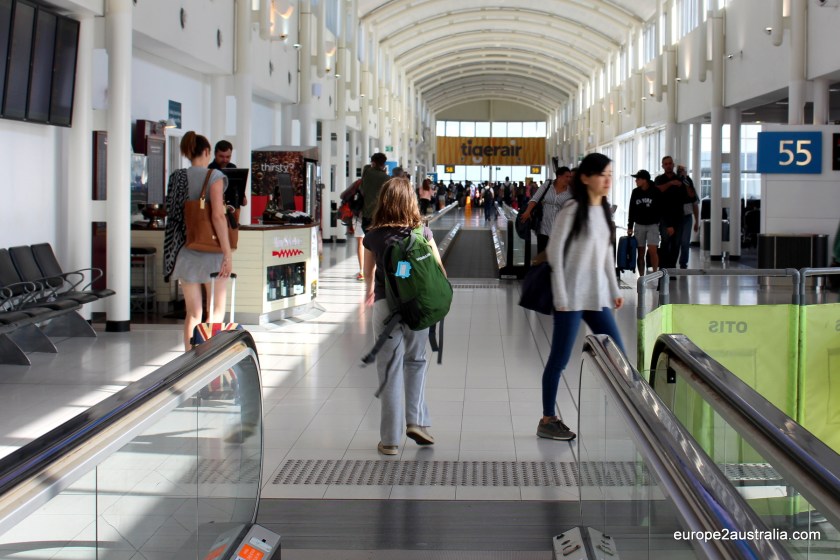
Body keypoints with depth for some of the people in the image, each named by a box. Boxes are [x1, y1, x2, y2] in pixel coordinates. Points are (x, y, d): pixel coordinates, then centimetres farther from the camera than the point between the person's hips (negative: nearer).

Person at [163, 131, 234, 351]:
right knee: (217, 311, 8)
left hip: (185, 252, 4)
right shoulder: (214, 176, -9)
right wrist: (228, 253, -14)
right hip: (210, 251, -4)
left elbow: (172, 212, 9)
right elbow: (218, 216, -16)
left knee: (192, 313, 10)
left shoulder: (177, 178, 4)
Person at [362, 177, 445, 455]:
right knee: (415, 361, 21)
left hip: (386, 305, -1)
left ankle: (390, 439, 6)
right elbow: (438, 269, 1)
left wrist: (370, 291, 38)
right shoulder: (422, 232, -1)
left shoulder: (373, 236, 1)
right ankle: (416, 421, 12)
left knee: (390, 370, 4)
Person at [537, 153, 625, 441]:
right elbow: (554, 252, -12)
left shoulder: (604, 210, 11)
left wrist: (614, 290, 14)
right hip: (572, 297, -8)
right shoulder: (573, 210, -11)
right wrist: (561, 296, -15)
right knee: (559, 358, -1)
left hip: (597, 296, 8)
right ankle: (547, 420, 9)